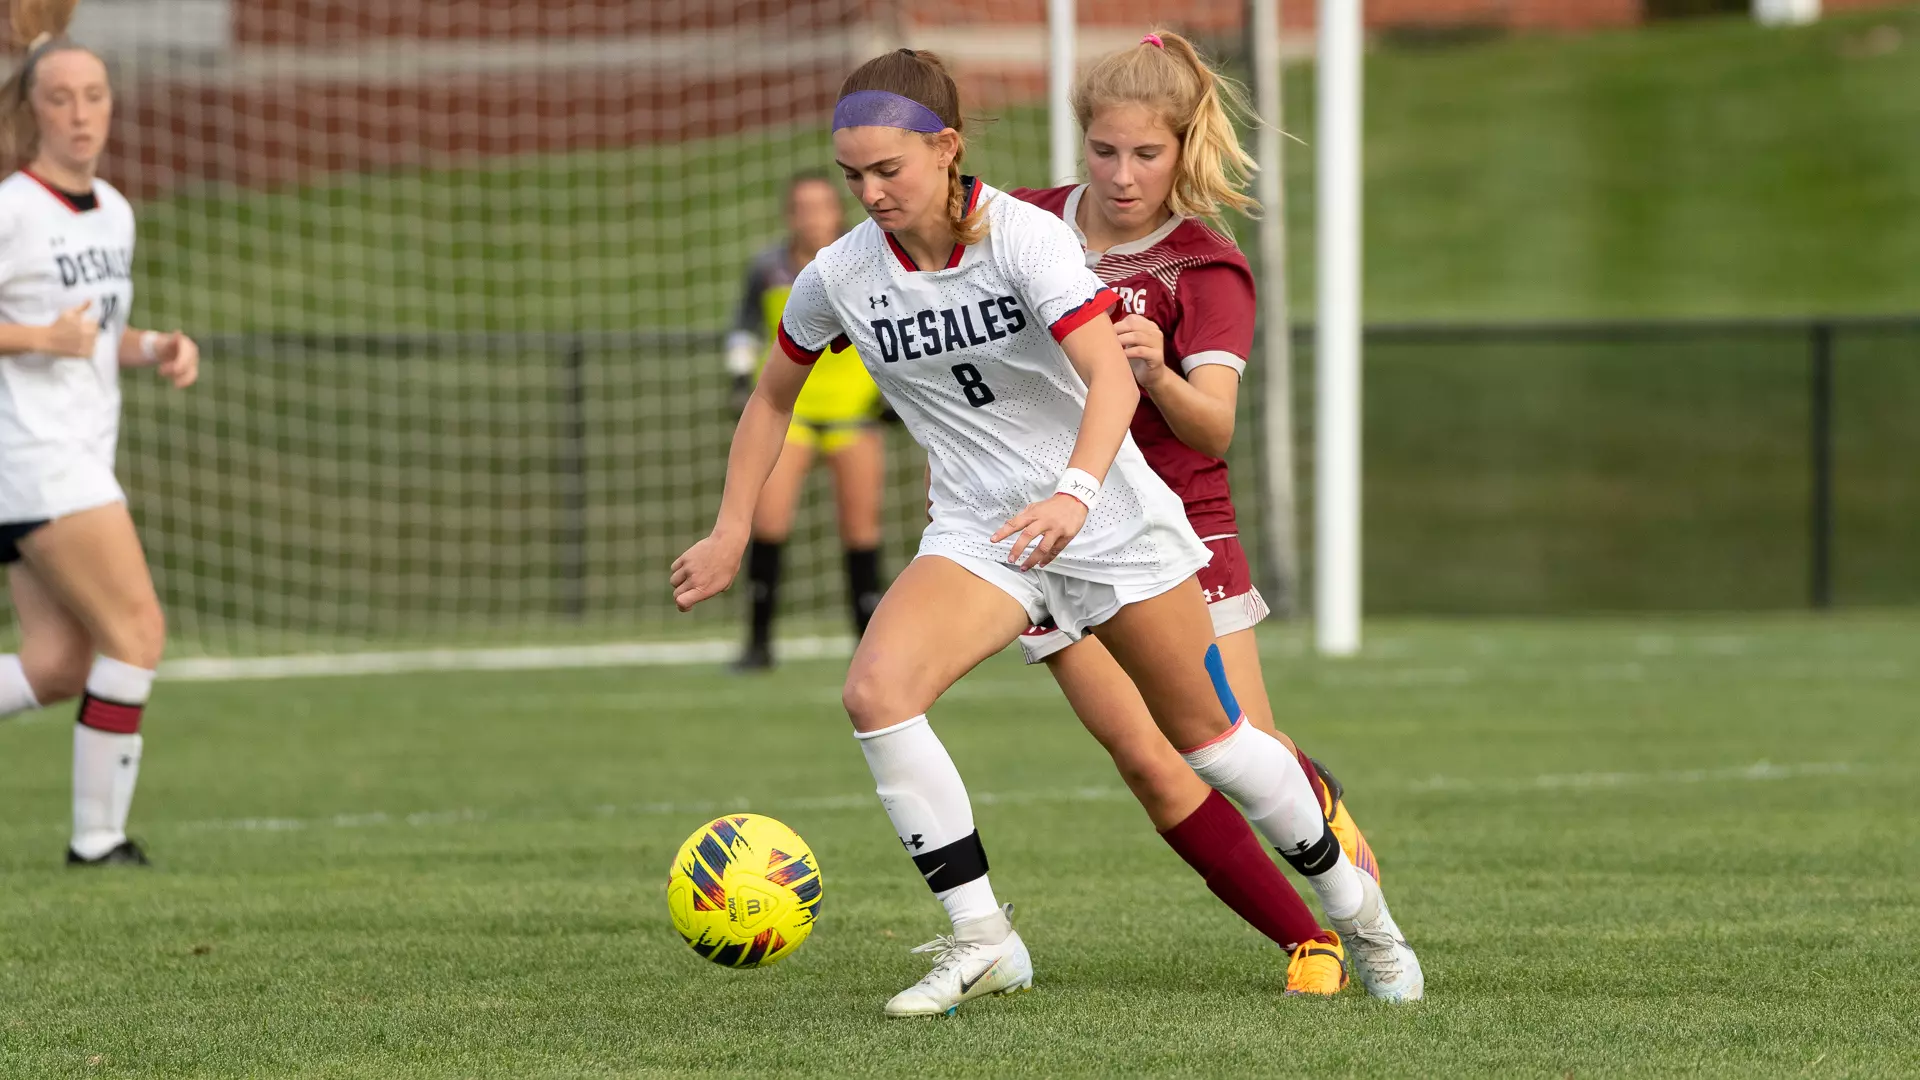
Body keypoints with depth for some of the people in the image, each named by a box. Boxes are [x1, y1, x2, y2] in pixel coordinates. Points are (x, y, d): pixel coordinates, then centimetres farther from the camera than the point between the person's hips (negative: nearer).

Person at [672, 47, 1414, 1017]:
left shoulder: (1022, 236, -19)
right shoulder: (838, 277, -7)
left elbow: (1111, 377, -31)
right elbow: (772, 397, 12)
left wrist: (1075, 492, -49)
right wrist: (730, 533, 7)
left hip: (1111, 517, -3)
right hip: (977, 531, 3)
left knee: (1208, 735, 9)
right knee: (874, 690, -25)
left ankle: (1347, 891, 36)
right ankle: (981, 942, -16)